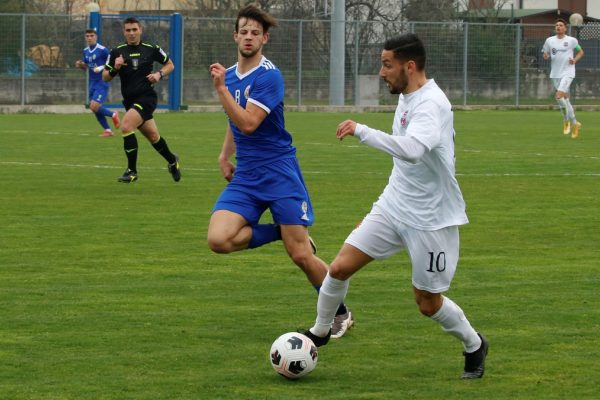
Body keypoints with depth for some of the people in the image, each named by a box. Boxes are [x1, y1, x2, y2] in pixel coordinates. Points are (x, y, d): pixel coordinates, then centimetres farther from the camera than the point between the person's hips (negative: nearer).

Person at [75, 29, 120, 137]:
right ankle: (108, 130, 18)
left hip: (102, 83, -7)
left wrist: (101, 68, -22)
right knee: (95, 108, 6)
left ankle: (113, 114, 9)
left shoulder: (103, 50, -12)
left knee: (94, 106, -17)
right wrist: (80, 65, -1)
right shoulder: (85, 51, 9)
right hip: (92, 83, 7)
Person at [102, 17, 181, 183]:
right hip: (129, 99, 4)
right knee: (153, 136, 16)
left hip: (146, 97, -4)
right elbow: (105, 77, 4)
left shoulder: (151, 49, -2)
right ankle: (172, 160, 44)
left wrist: (159, 74, -7)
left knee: (126, 126, -25)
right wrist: (115, 68, -16)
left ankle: (132, 170, -15)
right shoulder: (117, 52, 3)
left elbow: (170, 65, 12)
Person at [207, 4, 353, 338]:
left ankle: (341, 314, 14)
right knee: (219, 239, -17)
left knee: (301, 255, -6)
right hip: (245, 178, 6)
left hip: (279, 175, -6)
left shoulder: (269, 76, -13)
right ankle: (281, 232, 7)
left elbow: (248, 123, -23)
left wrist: (221, 88, -24)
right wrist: (225, 156, 16)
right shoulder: (230, 74, 10)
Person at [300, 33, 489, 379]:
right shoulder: (407, 97, 5)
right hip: (394, 206, 7)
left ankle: (474, 346, 30)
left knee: (428, 302, 4)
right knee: (341, 267, -3)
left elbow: (412, 150, -43)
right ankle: (320, 332, 19)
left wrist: (361, 131, -38)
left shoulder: (432, 104, -24)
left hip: (432, 219, -7)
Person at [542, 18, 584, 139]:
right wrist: (546, 56, -10)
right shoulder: (549, 41, 6)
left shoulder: (571, 40, -1)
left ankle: (566, 121, -4)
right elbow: (546, 55, 13)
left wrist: (575, 60, -7)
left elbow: (580, 52, 11)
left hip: (567, 73, -4)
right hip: (555, 73, 4)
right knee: (565, 98, 10)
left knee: (559, 96, -20)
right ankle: (575, 124, 23)